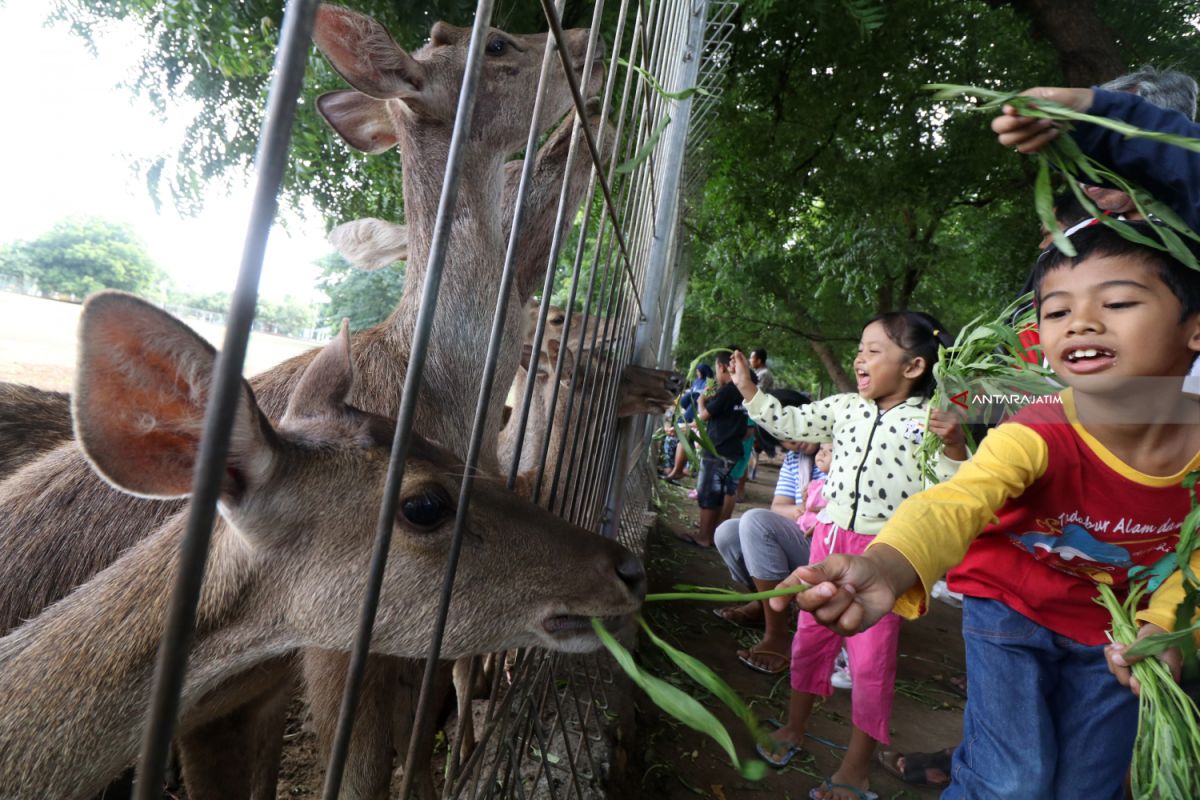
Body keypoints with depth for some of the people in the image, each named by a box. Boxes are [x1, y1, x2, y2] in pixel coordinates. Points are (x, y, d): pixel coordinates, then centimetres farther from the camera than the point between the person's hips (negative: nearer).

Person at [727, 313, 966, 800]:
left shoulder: (931, 420, -10)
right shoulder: (845, 408, 4)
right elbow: (788, 425, 8)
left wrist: (953, 446, -28)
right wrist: (748, 390, 4)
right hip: (831, 539, 5)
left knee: (872, 658, 6)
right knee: (811, 636, 16)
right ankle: (794, 728, 38)